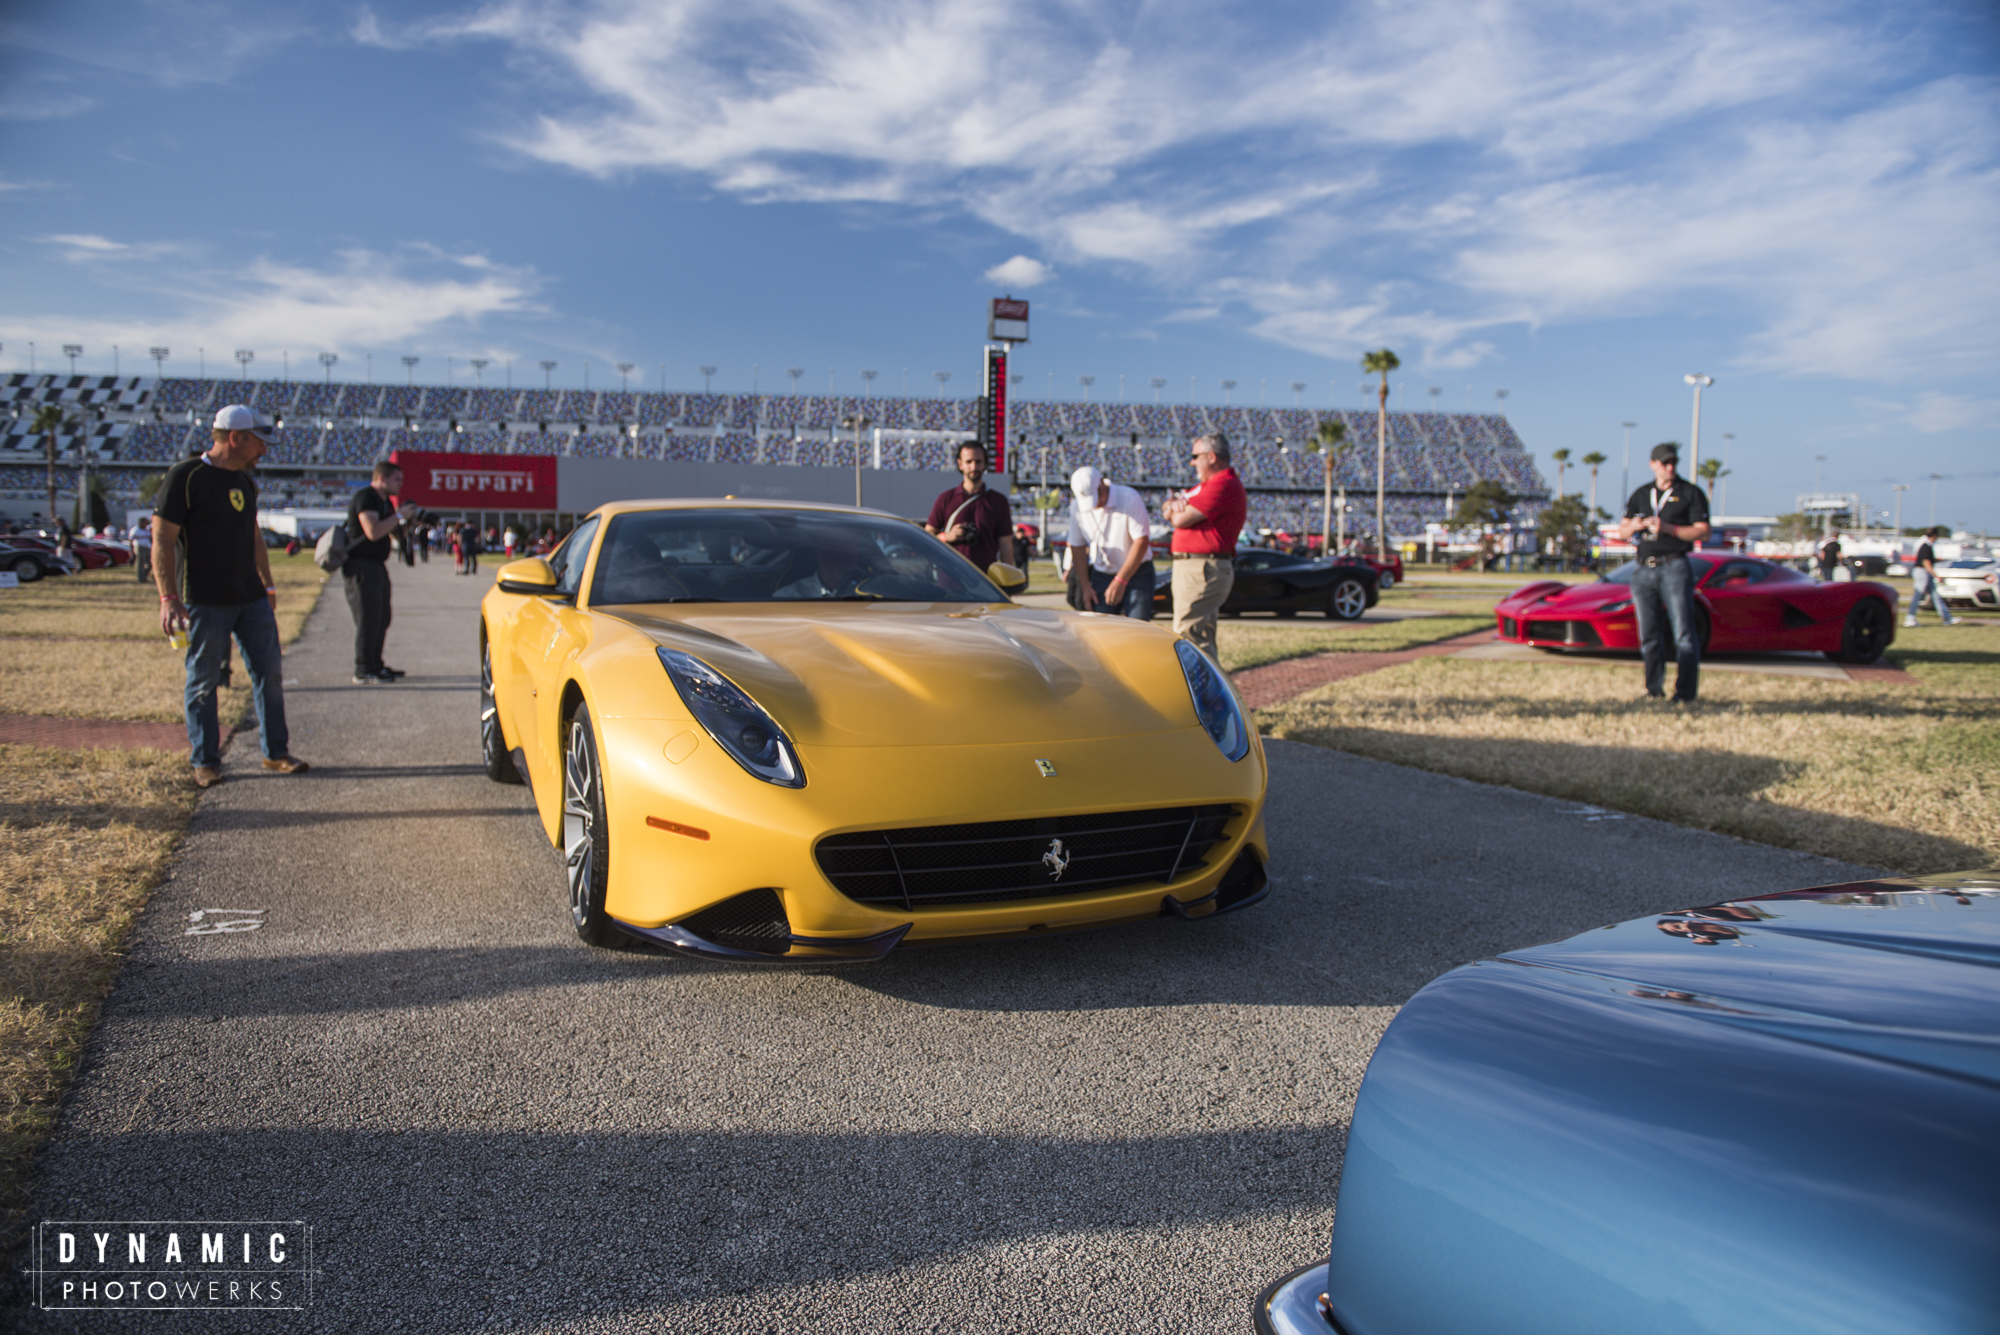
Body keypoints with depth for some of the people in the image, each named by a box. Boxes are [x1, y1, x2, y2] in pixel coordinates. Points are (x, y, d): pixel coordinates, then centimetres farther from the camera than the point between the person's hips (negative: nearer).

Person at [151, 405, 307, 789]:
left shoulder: (245, 481, 12)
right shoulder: (184, 477, -10)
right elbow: (162, 539, -13)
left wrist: (268, 586, 20)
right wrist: (168, 598, -18)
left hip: (252, 599, 7)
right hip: (205, 602, -7)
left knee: (269, 673, 7)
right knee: (203, 682, 3)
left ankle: (276, 753, 17)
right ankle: (205, 762, 14)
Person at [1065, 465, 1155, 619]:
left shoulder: (1129, 498, -15)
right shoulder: (1077, 507, -2)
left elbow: (1141, 542, -15)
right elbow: (1077, 547, 7)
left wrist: (1120, 581, -16)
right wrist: (1085, 587, 2)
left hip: (1136, 573, -3)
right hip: (1101, 574, 3)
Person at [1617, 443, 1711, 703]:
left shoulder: (1690, 493, 5)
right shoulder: (1641, 495, 18)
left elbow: (1702, 531, -3)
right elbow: (1622, 531, 17)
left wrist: (1668, 528, -15)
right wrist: (1633, 526, -6)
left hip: (1675, 567, -4)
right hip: (1644, 571, 4)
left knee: (1684, 633, -8)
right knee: (1649, 635, 4)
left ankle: (1685, 691, -8)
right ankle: (1654, 688, 12)